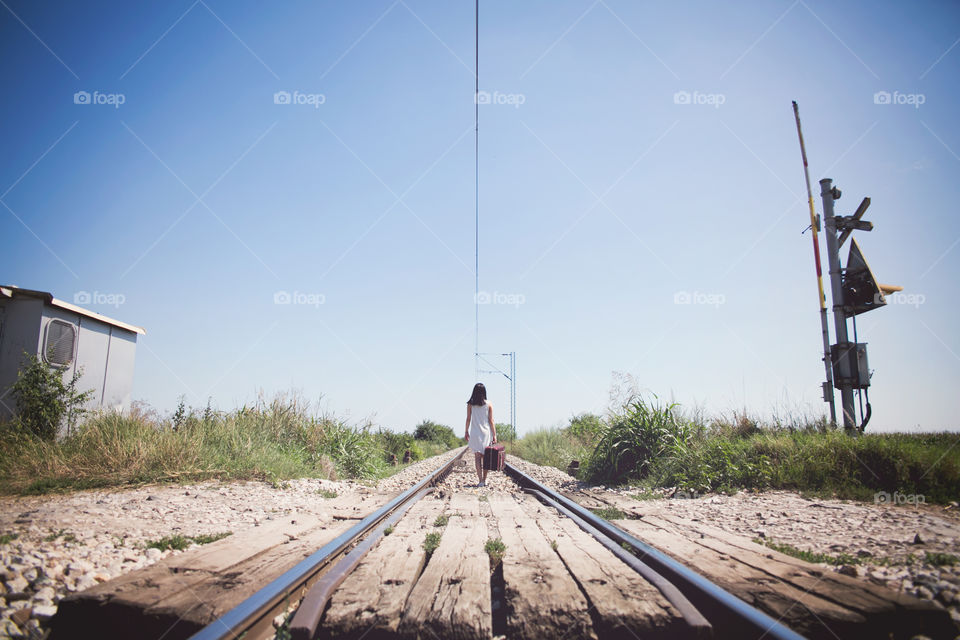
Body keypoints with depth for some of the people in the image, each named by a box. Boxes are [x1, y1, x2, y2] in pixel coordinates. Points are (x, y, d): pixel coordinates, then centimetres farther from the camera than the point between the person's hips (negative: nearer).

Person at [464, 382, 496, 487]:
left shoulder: (470, 404, -2)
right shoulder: (488, 404, -2)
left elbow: (468, 419, 0)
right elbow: (491, 421, -2)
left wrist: (466, 432, 11)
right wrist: (494, 435, 2)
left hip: (475, 433, -1)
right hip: (486, 433, 1)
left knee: (478, 457, 0)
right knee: (485, 457, 12)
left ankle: (480, 481, -7)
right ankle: (484, 480, 15)